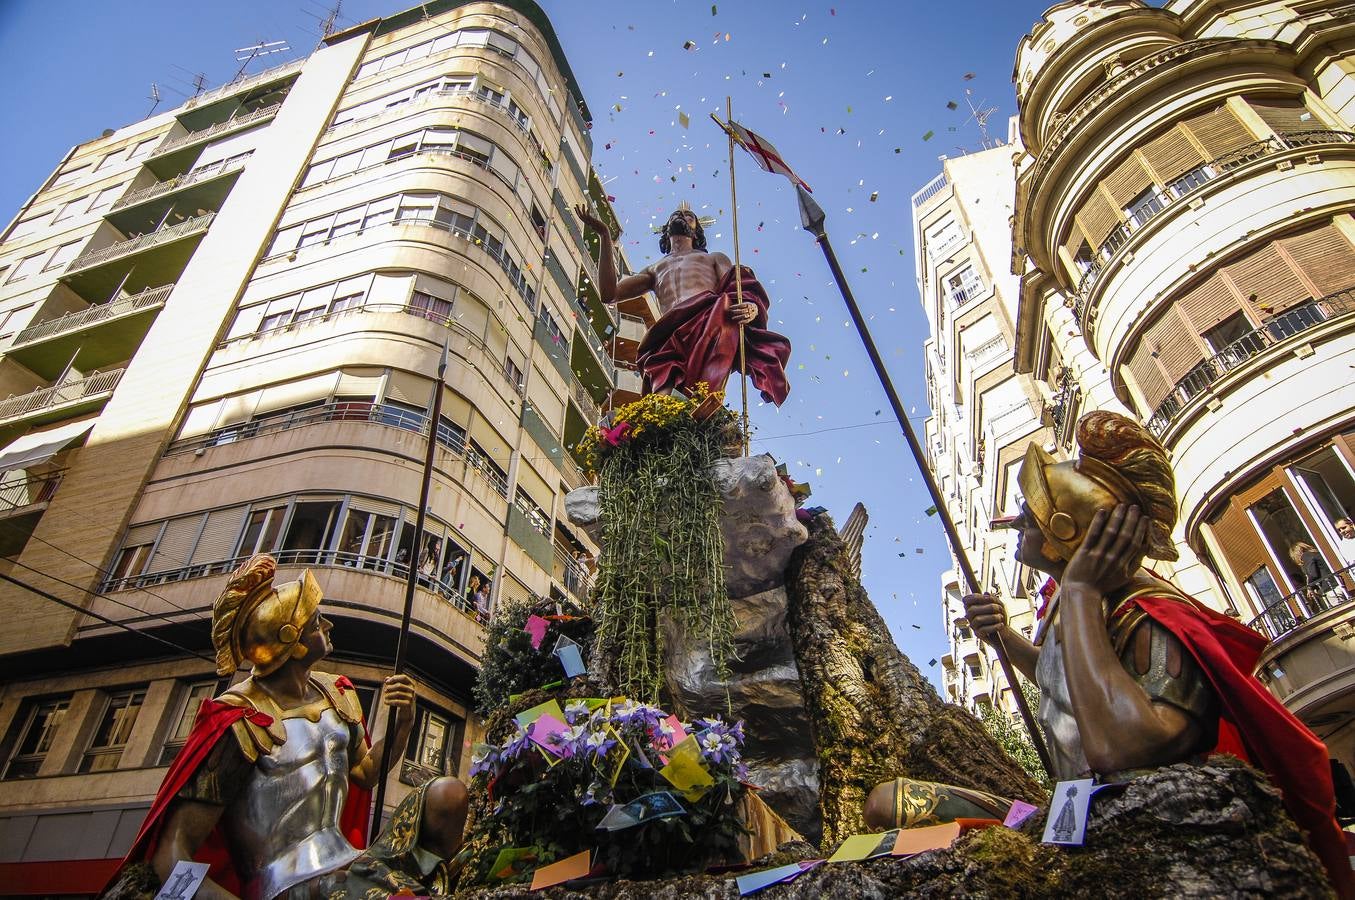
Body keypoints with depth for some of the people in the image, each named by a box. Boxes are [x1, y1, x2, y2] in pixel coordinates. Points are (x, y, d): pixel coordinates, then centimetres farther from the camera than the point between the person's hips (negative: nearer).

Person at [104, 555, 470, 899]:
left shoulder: (335, 694, 8)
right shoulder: (241, 722, -12)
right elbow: (172, 854, -14)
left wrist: (401, 724, 0)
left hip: (350, 864, 8)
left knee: (448, 793, -6)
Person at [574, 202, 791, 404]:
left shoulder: (715, 258, 38)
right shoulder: (653, 270, 42)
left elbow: (739, 293, 17)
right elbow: (609, 294, 25)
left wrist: (752, 308, -11)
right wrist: (605, 236, 22)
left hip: (710, 321, 0)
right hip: (670, 338, 1)